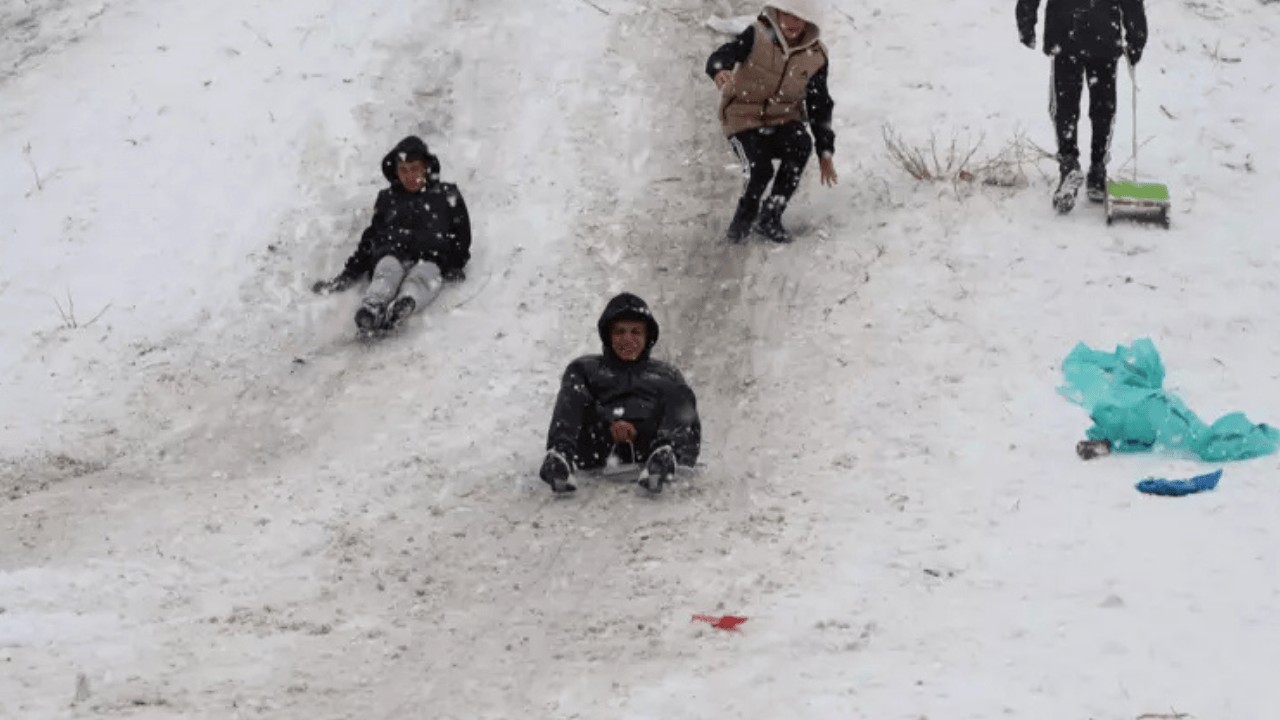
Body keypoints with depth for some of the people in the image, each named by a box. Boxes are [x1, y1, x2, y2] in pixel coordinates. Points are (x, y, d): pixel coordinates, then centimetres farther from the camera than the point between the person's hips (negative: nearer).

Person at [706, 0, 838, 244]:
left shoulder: (815, 56, -4)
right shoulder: (757, 36, -14)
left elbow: (820, 106, 5)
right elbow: (721, 56, -29)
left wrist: (825, 151, 4)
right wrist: (720, 70, -56)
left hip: (784, 121, 3)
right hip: (745, 120, -3)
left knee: (801, 146, -30)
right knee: (760, 169, -29)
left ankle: (771, 218, -14)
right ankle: (743, 218, 6)